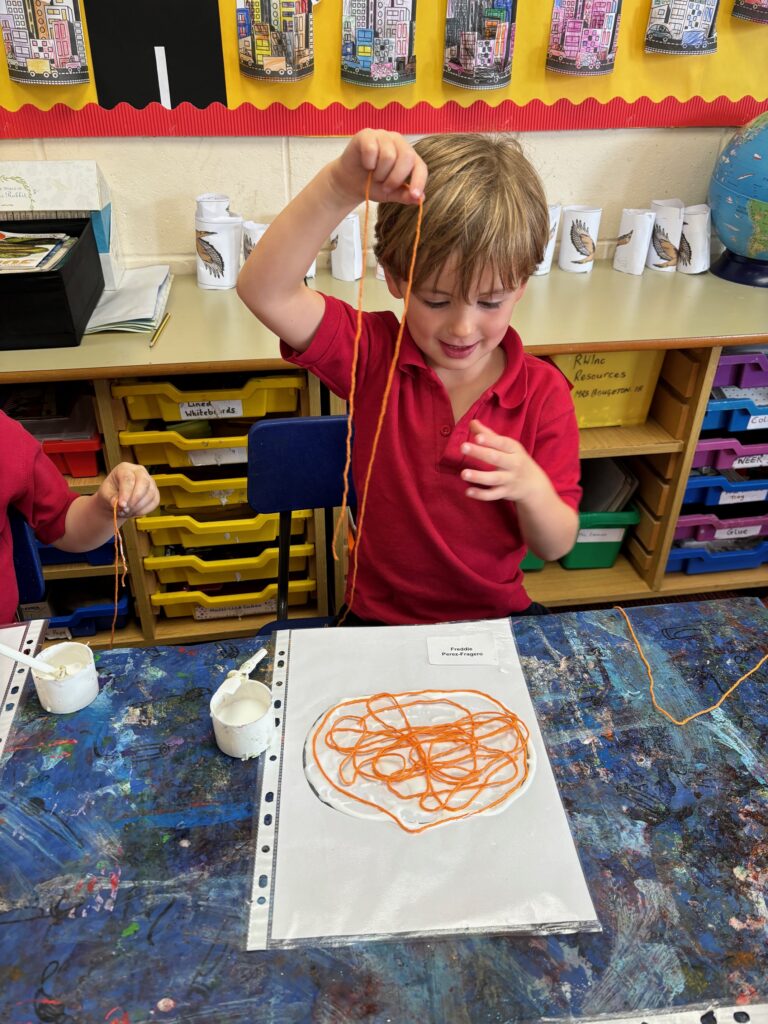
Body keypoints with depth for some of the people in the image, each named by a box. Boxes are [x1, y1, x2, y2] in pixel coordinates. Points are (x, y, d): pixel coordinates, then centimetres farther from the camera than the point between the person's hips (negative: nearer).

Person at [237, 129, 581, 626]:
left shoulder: (543, 391, -9)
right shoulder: (374, 352, -10)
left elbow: (556, 546, -5)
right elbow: (264, 290, -27)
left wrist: (530, 487, -26)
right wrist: (341, 187, -39)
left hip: (497, 616, 2)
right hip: (380, 619, -1)